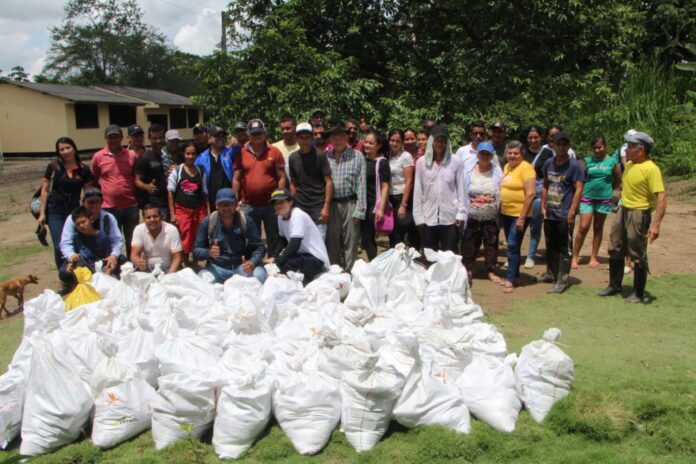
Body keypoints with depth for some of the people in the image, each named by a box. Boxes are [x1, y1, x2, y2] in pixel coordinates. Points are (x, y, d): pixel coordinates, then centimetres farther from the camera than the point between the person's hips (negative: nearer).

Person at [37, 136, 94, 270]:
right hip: (55, 211, -1)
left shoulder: (83, 169, 0)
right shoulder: (54, 166, -4)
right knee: (59, 247, -6)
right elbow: (45, 190, 0)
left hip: (74, 211, 1)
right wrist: (42, 213, -4)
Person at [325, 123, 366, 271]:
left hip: (350, 204, -3)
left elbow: (361, 185, -3)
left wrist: (359, 210, -8)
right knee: (331, 243, 9)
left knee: (350, 244, 2)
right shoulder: (326, 157, 8)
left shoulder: (357, 156, 0)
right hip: (331, 205, 3)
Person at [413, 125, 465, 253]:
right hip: (428, 217, 1)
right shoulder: (421, 162, 1)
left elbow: (460, 188, 3)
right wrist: (418, 215, 0)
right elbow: (418, 191, 3)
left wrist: (461, 213, -1)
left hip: (450, 216, -1)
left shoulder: (455, 161, 1)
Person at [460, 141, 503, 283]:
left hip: (491, 218, 0)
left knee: (491, 245, 11)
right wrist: (462, 213, -4)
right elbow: (462, 193, 0)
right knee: (469, 245, 9)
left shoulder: (497, 172, -3)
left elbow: (502, 194, -1)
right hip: (472, 217, 0)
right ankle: (468, 270, 24)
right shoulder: (468, 170, -2)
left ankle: (491, 271, 25)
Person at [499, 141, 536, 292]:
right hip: (505, 213, 8)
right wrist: (500, 211, 14)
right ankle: (514, 276, 24)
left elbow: (530, 194, -18)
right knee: (511, 246, 14)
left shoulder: (525, 168, -13)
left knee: (513, 246, -7)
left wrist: (522, 218, -20)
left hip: (519, 214, -8)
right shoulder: (506, 167, 10)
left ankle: (510, 279, 1)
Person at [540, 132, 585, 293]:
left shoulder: (574, 165, -9)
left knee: (564, 248, 0)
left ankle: (562, 281, 4)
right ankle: (550, 273, 32)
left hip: (564, 215, -6)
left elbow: (578, 189, -12)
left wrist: (572, 212, -17)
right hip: (549, 213, 6)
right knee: (550, 245, 18)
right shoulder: (549, 163, 8)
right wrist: (543, 206, 9)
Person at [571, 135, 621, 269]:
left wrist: (606, 189, 11)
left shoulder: (612, 161, -1)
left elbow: (618, 180, 9)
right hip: (587, 198, -1)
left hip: (604, 199, 1)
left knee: (598, 228, 9)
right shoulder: (588, 161, 0)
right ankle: (574, 257, -1)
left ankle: (593, 257, 17)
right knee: (583, 227, -7)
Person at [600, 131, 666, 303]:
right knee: (615, 250, 15)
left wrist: (655, 224, -31)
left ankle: (638, 294, 16)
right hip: (622, 211, 8)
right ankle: (614, 286, 30)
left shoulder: (651, 169, -21)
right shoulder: (629, 164, 5)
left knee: (638, 256, 2)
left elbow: (662, 197, -26)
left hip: (639, 214, -8)